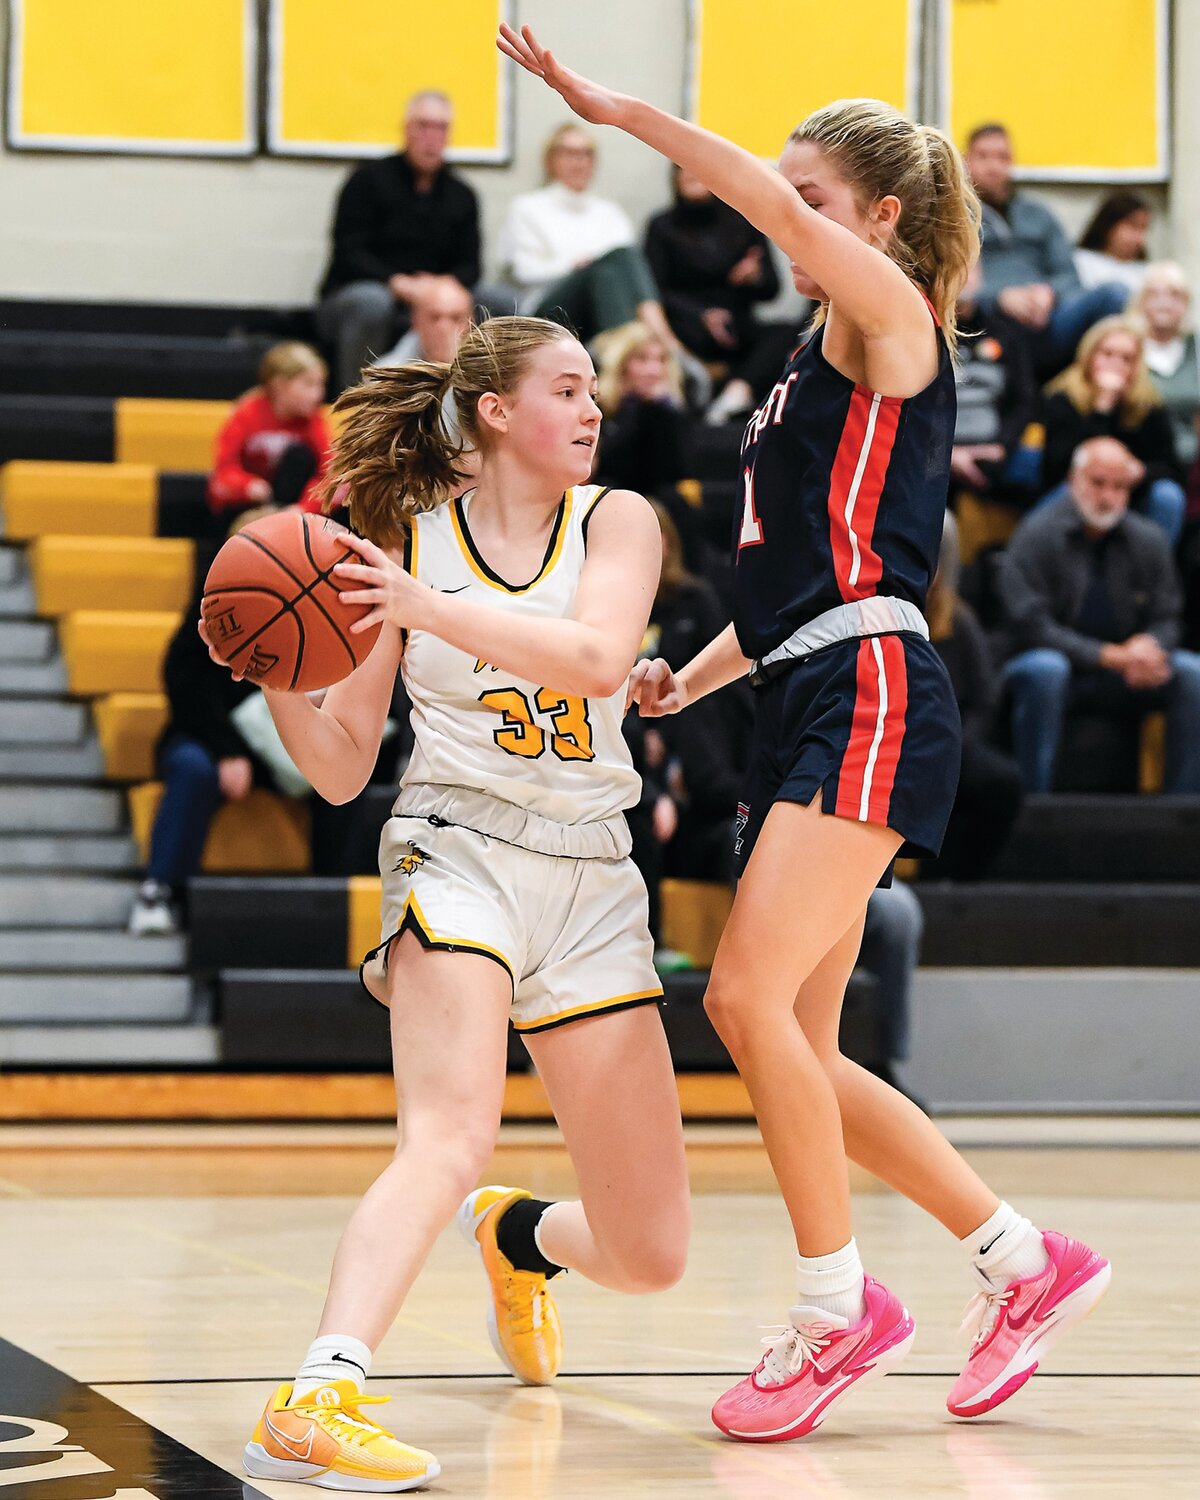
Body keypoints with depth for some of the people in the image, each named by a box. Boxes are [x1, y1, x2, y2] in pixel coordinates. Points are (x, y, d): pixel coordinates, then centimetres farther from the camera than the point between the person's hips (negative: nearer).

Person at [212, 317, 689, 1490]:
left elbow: (598, 657, -17)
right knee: (451, 1134, -33)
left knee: (649, 1257, 7)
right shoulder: (405, 546, 3)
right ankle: (314, 1404, -45)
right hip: (457, 850, -3)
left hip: (593, 878, 3)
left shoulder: (615, 520, 6)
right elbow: (340, 768, 5)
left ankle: (516, 1236, 42)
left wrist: (432, 608, -27)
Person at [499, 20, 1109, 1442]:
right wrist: (691, 677, 15)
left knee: (748, 996, -18)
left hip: (871, 697, -10)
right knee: (794, 1048, 6)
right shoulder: (821, 359, 22)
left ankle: (839, 1304, -8)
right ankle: (1019, 1260, 16)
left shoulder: (890, 313, -2)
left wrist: (619, 110, -21)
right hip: (802, 705, 10)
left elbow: (781, 208, -22)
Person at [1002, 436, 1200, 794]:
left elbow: (1166, 620, 7)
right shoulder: (1036, 535, -9)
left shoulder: (1148, 539, 5)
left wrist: (1147, 645, -20)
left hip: (1123, 673, 4)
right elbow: (1031, 626, -15)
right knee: (1045, 670, -38)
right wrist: (1108, 655, -23)